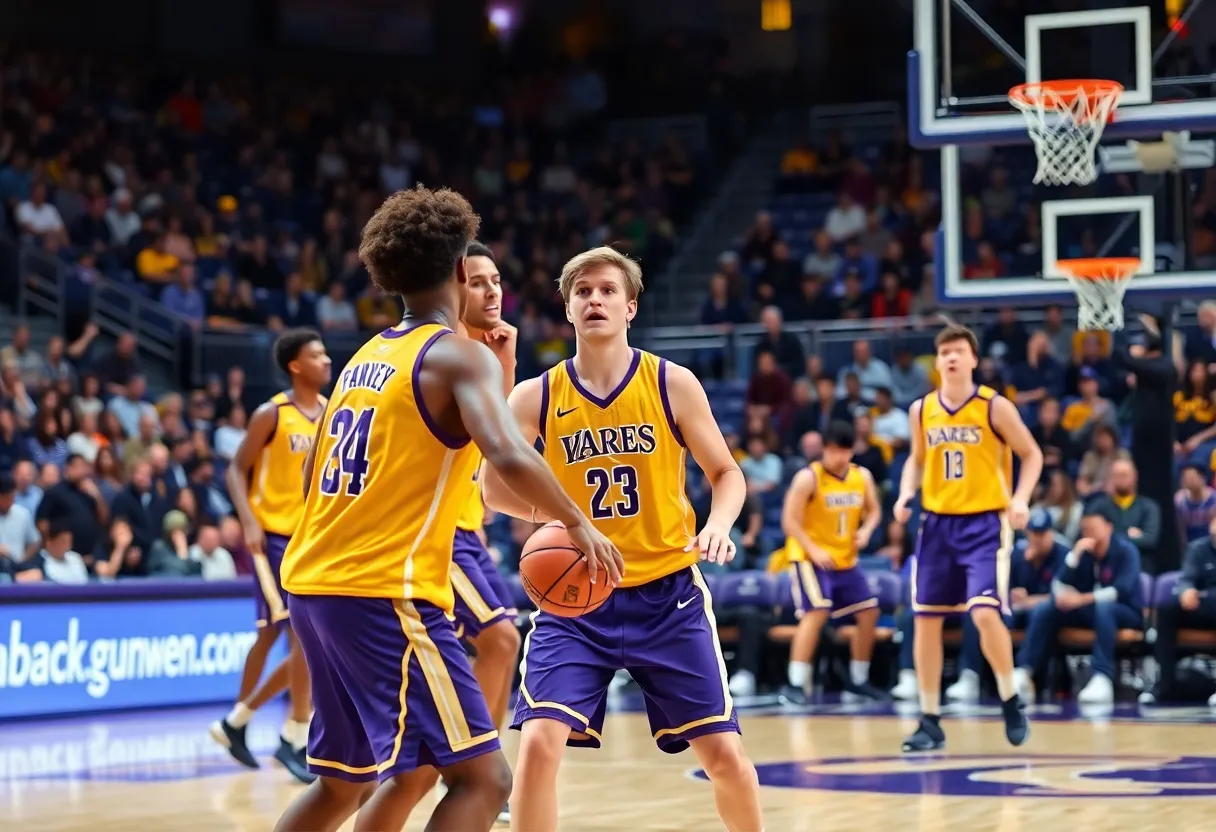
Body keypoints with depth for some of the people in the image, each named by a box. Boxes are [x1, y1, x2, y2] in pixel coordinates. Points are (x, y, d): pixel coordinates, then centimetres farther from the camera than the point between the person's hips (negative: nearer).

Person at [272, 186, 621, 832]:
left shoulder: (367, 357, 17)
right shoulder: (459, 355, -7)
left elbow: (312, 478, 24)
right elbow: (509, 457, -25)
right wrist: (579, 524, -11)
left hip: (313, 584, 9)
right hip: (387, 593, -9)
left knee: (347, 780, 22)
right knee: (481, 778, -8)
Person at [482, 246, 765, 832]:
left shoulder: (672, 384, -3)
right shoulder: (536, 398, -2)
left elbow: (726, 474, 5)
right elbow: (496, 489, 5)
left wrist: (719, 524, -16)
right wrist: (557, 516, -15)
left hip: (666, 591, 0)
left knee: (725, 753, 1)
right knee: (539, 743, -17)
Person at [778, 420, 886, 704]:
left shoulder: (862, 477, 3)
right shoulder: (809, 478, -15)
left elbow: (873, 510, 15)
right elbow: (789, 520, -16)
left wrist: (866, 530, -7)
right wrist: (814, 550, -24)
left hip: (846, 560, 7)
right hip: (811, 559, -7)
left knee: (869, 613, 7)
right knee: (816, 612, -22)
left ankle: (857, 679, 22)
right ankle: (796, 683, -19)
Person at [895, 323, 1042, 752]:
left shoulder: (994, 406, -7)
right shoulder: (922, 410, 4)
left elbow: (1031, 453, 1)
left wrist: (1020, 498, -14)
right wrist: (906, 493, 1)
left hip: (985, 523, -4)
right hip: (937, 523, 4)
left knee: (985, 613, -18)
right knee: (925, 619, 2)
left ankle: (1011, 702, 4)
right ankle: (930, 721, 12)